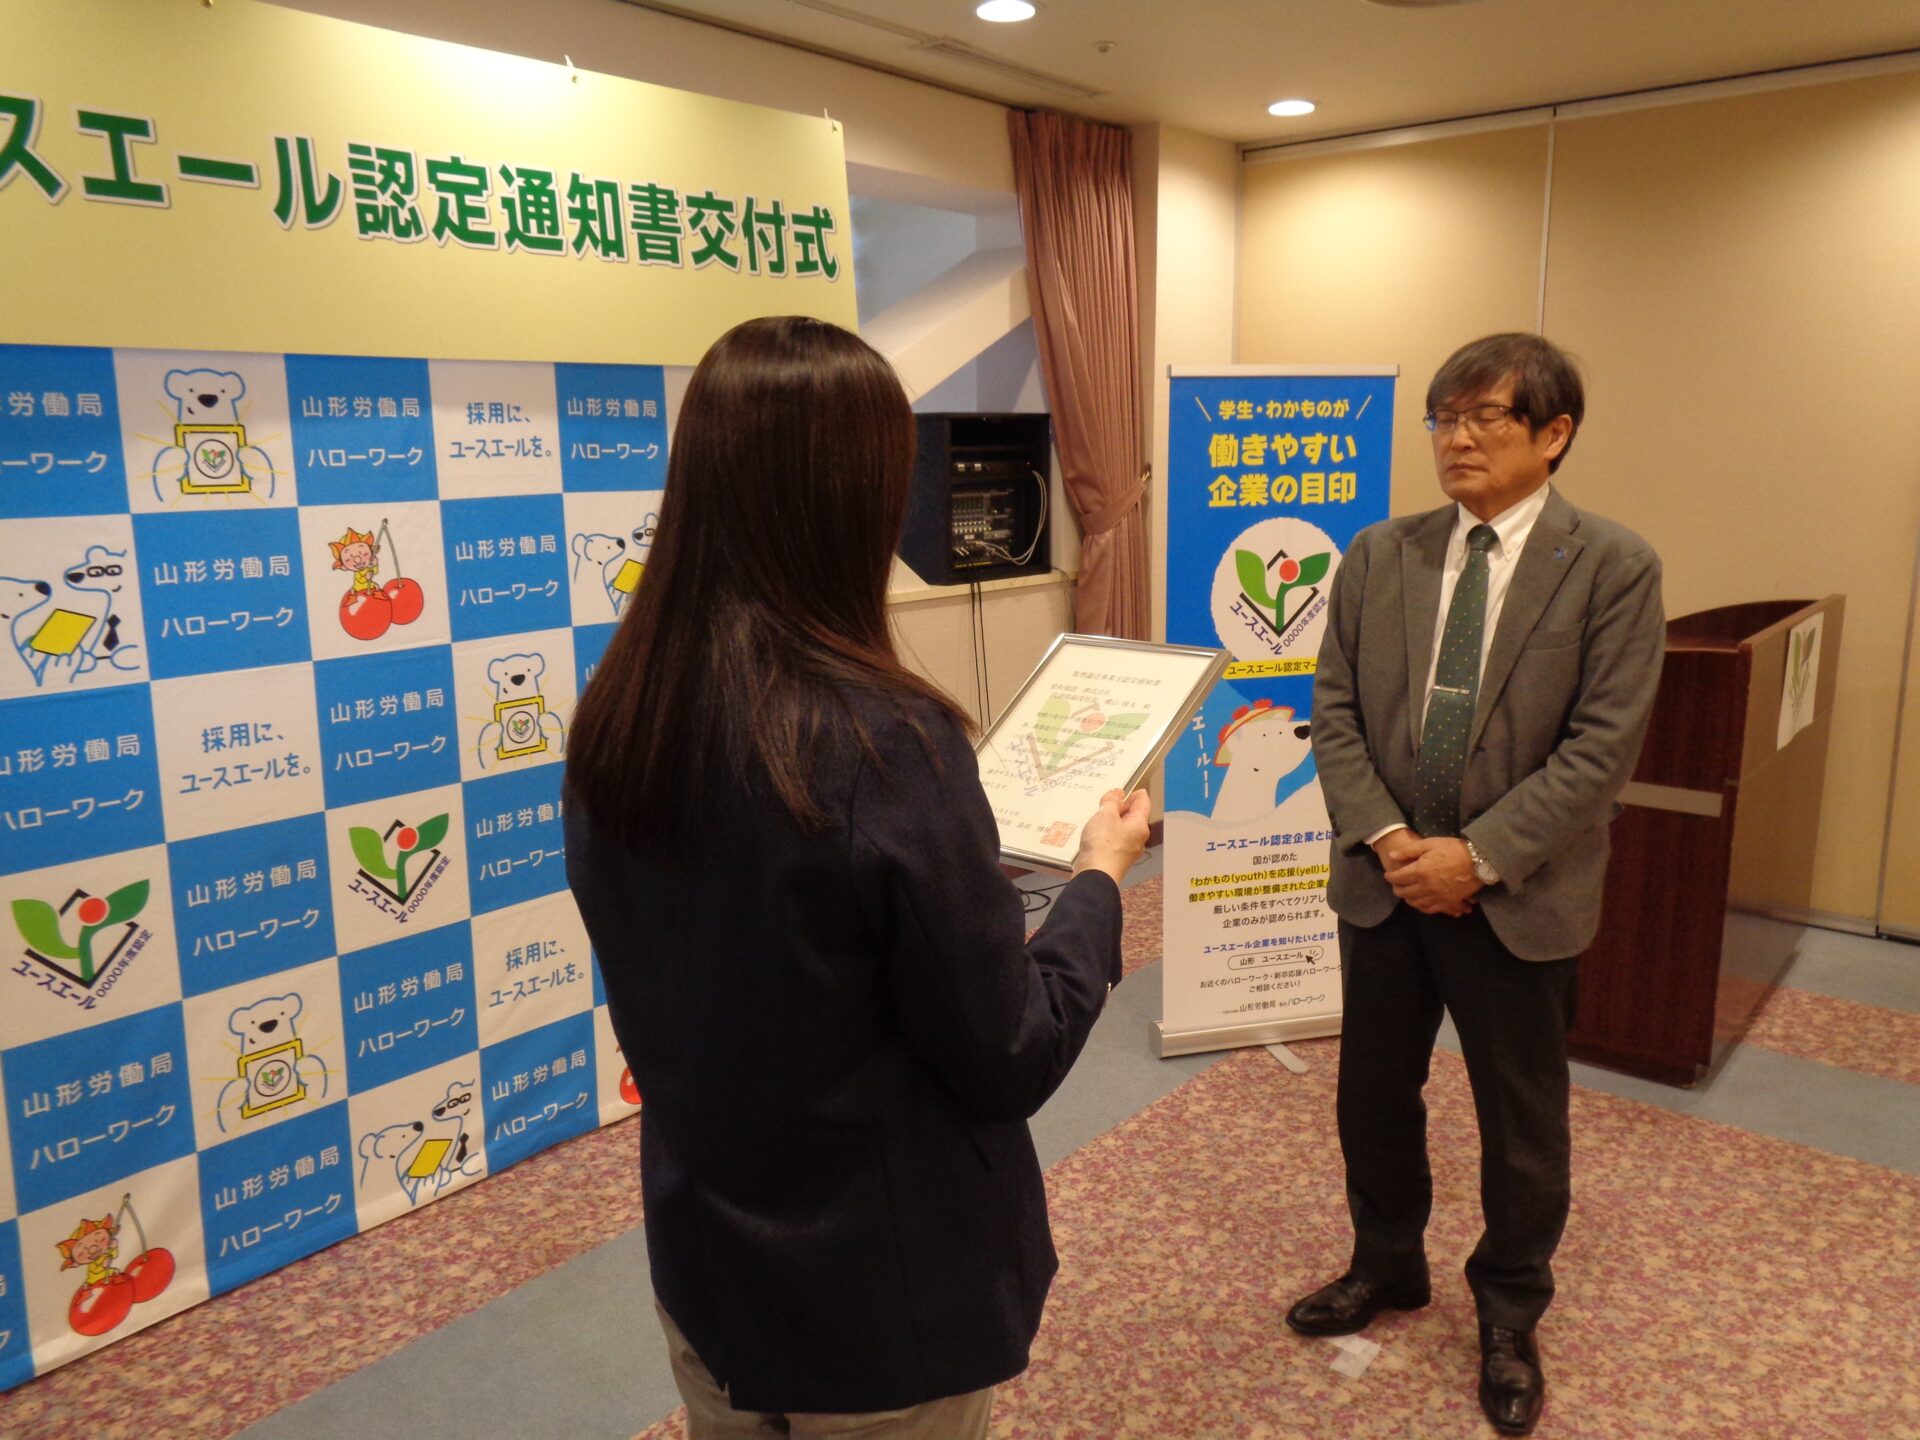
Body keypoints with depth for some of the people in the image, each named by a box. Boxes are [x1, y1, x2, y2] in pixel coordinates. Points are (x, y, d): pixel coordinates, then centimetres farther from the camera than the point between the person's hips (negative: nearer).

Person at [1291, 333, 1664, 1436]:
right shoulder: (1379, 556, 1)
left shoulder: (1614, 567, -9)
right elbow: (1336, 712, 0)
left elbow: (1603, 745, -13)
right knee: (1374, 1095, 18)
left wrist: (1480, 854, -18)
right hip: (1385, 882, 3)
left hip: (1519, 899, -3)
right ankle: (1387, 1265, 44)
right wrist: (1386, 838, -12)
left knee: (1522, 1122, 14)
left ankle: (1511, 1318, 38)